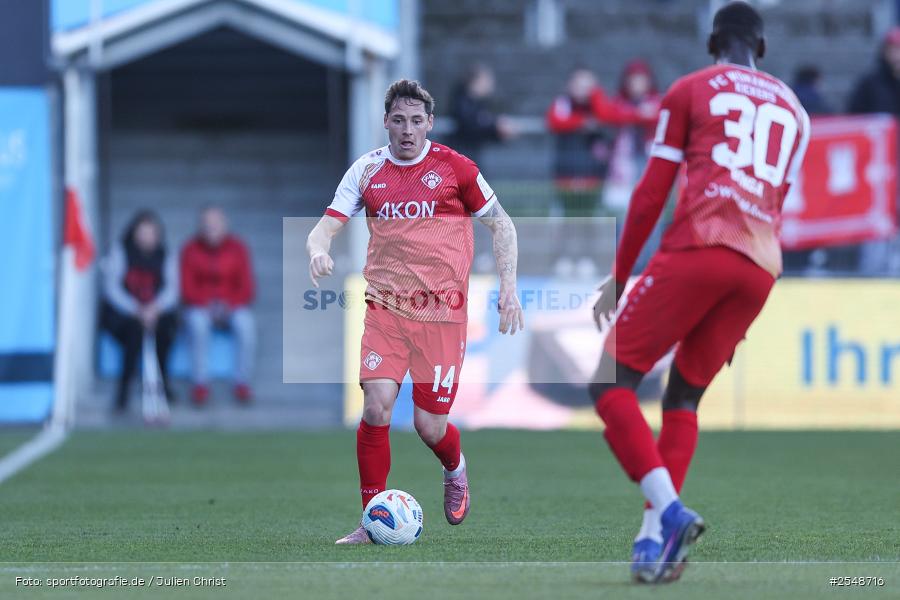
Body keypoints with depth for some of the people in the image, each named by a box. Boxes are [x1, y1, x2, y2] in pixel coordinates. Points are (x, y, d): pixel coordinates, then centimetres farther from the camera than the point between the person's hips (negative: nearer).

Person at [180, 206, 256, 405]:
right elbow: (187, 290, -4)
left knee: (246, 325, -32)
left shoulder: (237, 248, -2)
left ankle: (242, 382, -22)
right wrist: (207, 305, -21)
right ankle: (200, 384, -30)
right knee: (198, 325, -35)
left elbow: (246, 289, -2)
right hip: (200, 307, 0)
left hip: (232, 306, 1)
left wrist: (228, 305, -19)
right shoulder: (191, 250, -3)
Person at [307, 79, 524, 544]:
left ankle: (455, 471, 34)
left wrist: (508, 288, -2)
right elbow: (325, 227, 4)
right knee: (376, 407, -15)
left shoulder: (454, 167, 0)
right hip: (385, 308, 2)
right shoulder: (366, 171, 6)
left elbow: (501, 225, 8)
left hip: (442, 311, -2)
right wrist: (318, 250, -20)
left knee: (429, 424, -3)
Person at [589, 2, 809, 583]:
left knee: (611, 381, -1)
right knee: (685, 397, 16)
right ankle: (655, 537, 2)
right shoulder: (793, 109, 24)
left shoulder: (690, 91, 11)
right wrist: (736, 312, 30)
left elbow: (652, 194, 6)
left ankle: (669, 509, -21)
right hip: (761, 267, 5)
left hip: (697, 250, -5)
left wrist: (617, 279, 12)